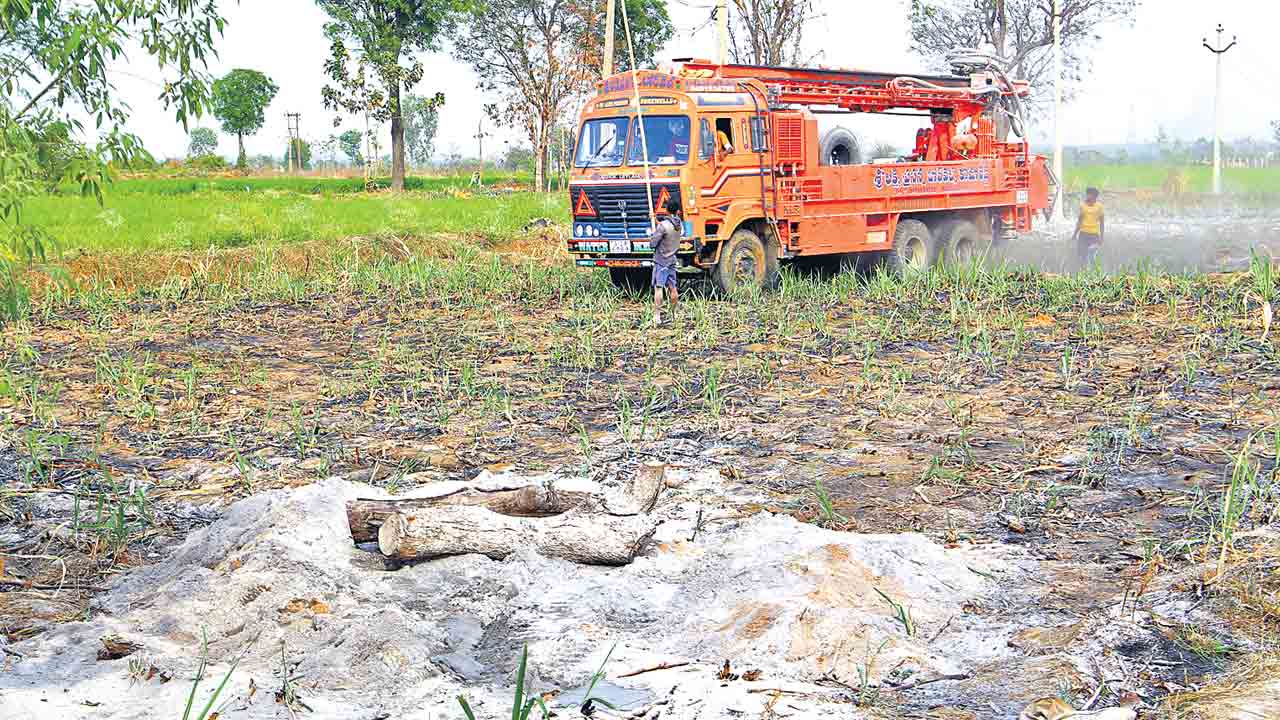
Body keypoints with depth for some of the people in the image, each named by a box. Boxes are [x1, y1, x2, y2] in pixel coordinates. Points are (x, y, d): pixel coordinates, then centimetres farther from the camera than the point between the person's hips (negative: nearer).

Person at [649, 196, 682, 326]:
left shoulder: (663, 226, -19)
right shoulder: (679, 224, 2)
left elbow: (652, 243, -17)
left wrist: (654, 232, 1)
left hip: (661, 261, -7)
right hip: (672, 260, 7)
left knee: (658, 288, -9)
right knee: (672, 288, 15)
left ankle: (657, 316, -14)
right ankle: (673, 314, 28)